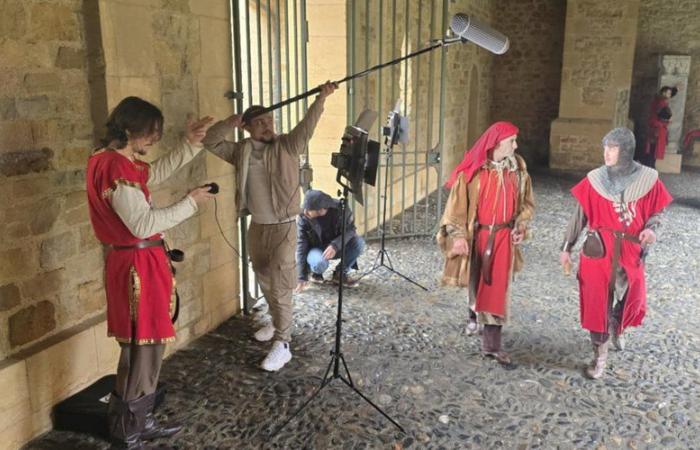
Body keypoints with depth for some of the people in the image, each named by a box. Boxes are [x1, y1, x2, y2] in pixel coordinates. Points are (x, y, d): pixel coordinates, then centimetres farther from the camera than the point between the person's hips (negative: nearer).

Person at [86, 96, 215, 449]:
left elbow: (158, 172, 25)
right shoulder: (115, 169, -21)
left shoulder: (119, 161, 10)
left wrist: (190, 142, 14)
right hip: (136, 266, -11)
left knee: (145, 347, 18)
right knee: (141, 350, -1)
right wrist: (190, 203, -15)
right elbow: (144, 224, -24)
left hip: (141, 262, 11)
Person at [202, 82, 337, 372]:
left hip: (283, 227, -6)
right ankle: (278, 324, 40)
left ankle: (282, 345, -4)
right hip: (256, 226, 6)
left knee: (280, 286, -8)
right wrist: (228, 124, -14)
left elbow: (307, 125, -24)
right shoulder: (241, 151, 3)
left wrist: (321, 98, -40)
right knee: (264, 280, 20)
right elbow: (210, 142, 3)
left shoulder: (287, 146, -9)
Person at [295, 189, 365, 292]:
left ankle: (340, 273, -4)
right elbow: (301, 247, -22)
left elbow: (350, 229, -17)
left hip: (337, 247, 2)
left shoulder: (339, 208, -23)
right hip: (316, 249, -2)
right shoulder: (303, 217, -23)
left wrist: (335, 245, -37)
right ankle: (316, 272, 2)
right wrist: (302, 278, -26)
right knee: (319, 263, -37)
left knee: (358, 242, -27)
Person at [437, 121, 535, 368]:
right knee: (475, 282, 17)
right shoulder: (473, 170, -10)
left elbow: (526, 203, 11)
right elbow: (458, 203, -8)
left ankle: (492, 344, 3)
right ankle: (474, 313, 48)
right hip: (477, 235, -1)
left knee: (496, 288, -2)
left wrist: (520, 227, -4)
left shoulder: (518, 170, 0)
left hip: (503, 236, 1)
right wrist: (458, 235, -15)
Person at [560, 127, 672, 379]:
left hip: (631, 251, 1)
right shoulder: (594, 180, -4)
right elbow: (580, 216, 1)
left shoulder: (648, 179, -4)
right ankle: (600, 355, 14)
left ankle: (617, 328, 49)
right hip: (598, 250, -1)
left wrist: (651, 229, -16)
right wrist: (566, 248, 1)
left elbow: (656, 212, 6)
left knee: (632, 298, 15)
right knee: (598, 302, 1)